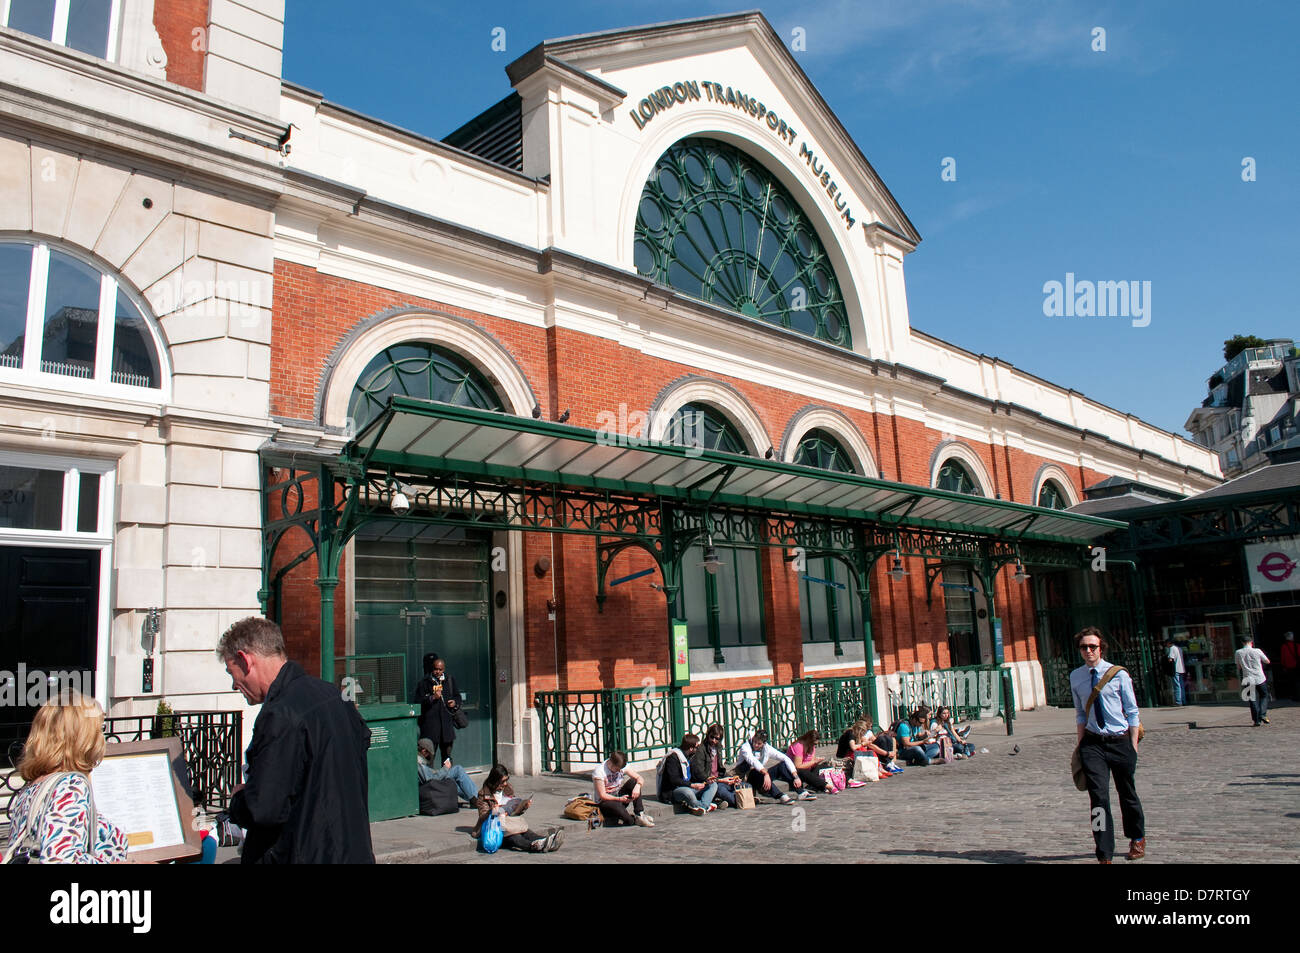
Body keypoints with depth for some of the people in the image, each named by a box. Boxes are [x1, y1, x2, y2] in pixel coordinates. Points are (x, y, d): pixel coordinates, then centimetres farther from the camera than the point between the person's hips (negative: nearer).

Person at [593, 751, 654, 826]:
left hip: (618, 796, 6)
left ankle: (640, 814, -19)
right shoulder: (599, 771, -21)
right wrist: (619, 799, -34)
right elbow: (602, 795, -22)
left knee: (633, 782, -19)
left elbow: (639, 778, -7)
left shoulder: (622, 766, -6)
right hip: (605, 801, -6)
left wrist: (637, 786, -31)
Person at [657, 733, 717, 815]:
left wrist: (705, 781, -1)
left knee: (713, 785, 1)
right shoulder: (673, 757, -15)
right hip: (671, 792, -9)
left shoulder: (690, 757, 13)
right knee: (687, 791, -41)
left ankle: (703, 806, -22)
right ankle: (706, 806, -13)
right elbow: (674, 780, -22)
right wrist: (692, 785, -28)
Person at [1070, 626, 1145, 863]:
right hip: (1093, 743, 1)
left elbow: (1132, 712, -2)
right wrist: (1081, 744, 6)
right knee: (1098, 797, -8)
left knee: (1127, 793, 17)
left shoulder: (1118, 674, -7)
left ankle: (1137, 839, 43)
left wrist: (1133, 745, -5)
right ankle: (1105, 855, -2)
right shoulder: (1075, 677, 1)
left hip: (1121, 741, -1)